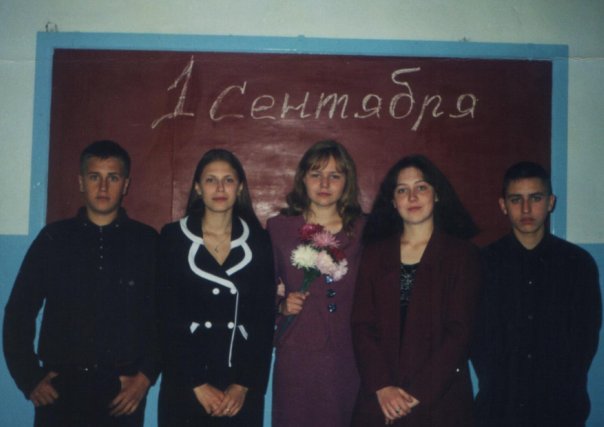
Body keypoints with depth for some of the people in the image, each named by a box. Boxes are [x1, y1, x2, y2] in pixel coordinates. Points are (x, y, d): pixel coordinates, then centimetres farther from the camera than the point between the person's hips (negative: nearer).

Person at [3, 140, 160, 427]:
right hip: (60, 388, 1)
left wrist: (146, 375, -4)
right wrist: (30, 378, 1)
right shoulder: (54, 238, 4)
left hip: (122, 392, 0)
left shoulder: (147, 242, 2)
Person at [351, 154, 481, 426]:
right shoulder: (374, 253, 6)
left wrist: (417, 395, -12)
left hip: (440, 399, -1)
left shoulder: (462, 254, 0)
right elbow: (362, 325, 1)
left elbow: (459, 332, -6)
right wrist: (382, 387, -12)